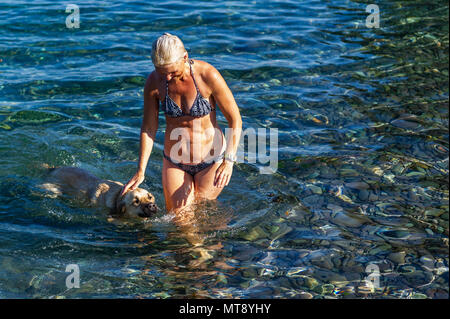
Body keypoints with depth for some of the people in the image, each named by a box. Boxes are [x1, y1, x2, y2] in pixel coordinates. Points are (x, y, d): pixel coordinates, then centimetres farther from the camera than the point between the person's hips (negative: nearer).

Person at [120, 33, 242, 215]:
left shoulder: (208, 75, -21)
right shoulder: (154, 82, -13)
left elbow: (235, 120, -13)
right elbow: (148, 128, -2)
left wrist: (229, 162, -21)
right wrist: (140, 171, -3)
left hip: (211, 160, -2)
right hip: (174, 163, 2)